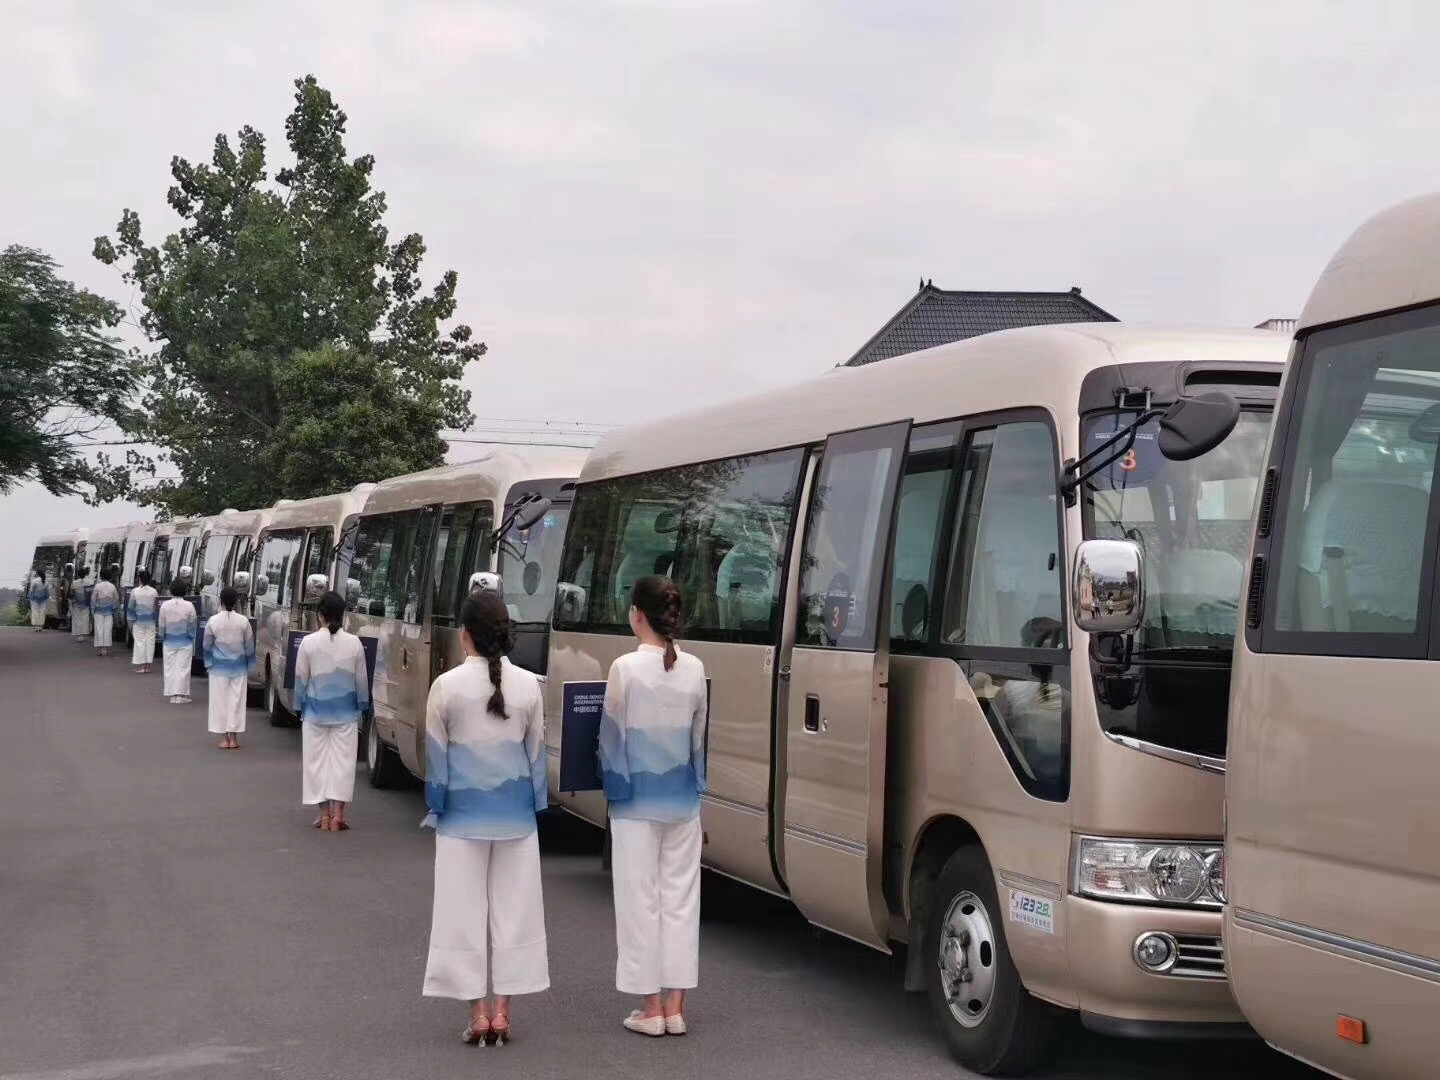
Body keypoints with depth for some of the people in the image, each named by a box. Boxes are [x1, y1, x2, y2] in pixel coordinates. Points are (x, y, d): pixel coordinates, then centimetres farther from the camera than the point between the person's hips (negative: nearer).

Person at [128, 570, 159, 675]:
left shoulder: (135, 591, -8)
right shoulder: (154, 591, -2)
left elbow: (130, 606, -3)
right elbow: (157, 605, 3)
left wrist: (130, 620, 7)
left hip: (138, 620, -2)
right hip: (151, 621, 2)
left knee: (139, 642, 3)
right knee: (150, 642, 7)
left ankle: (141, 666, 2)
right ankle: (147, 666, 9)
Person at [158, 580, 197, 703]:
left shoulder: (165, 606, -6)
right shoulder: (189, 606, -10)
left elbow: (162, 626, 0)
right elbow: (192, 626, -2)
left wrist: (163, 638, 15)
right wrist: (192, 638, 11)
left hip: (169, 642, 1)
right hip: (185, 642, -1)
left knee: (170, 668, 9)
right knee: (183, 668, 3)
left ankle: (172, 695, 10)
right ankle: (181, 695, 3)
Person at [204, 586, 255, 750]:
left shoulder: (213, 621, -10)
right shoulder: (243, 621, -6)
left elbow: (207, 645, 0)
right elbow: (249, 646, 2)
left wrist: (208, 663, 15)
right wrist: (249, 665, 15)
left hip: (219, 667, -1)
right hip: (238, 666, 1)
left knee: (220, 700, 6)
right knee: (236, 700, 7)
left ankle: (224, 738, 6)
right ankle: (234, 738, 9)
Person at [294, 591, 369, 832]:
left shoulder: (309, 642, -7)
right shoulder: (354, 643, -4)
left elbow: (301, 678, -1)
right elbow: (361, 679, 3)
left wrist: (300, 707, 10)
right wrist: (362, 707, 14)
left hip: (316, 711, -1)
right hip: (345, 712, 1)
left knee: (317, 760, 7)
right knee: (342, 759, 4)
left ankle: (324, 814, 8)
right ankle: (337, 814, 1)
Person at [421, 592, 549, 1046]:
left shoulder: (447, 686, -9)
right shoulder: (528, 685, -2)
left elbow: (436, 754, -3)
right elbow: (536, 752, 5)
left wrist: (436, 809, 8)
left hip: (463, 815, -2)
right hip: (514, 815, 2)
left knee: (465, 910, 6)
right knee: (513, 909, 10)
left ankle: (478, 1013, 7)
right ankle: (501, 1011, 12)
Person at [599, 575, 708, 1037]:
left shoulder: (626, 668, -12)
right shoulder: (694, 669, 0)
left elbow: (612, 735, -6)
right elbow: (699, 736, 8)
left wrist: (615, 787, 8)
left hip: (638, 800, -4)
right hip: (682, 799, 4)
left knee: (640, 899, 4)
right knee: (680, 897, 9)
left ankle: (651, 1008, 8)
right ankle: (675, 1007, 13)